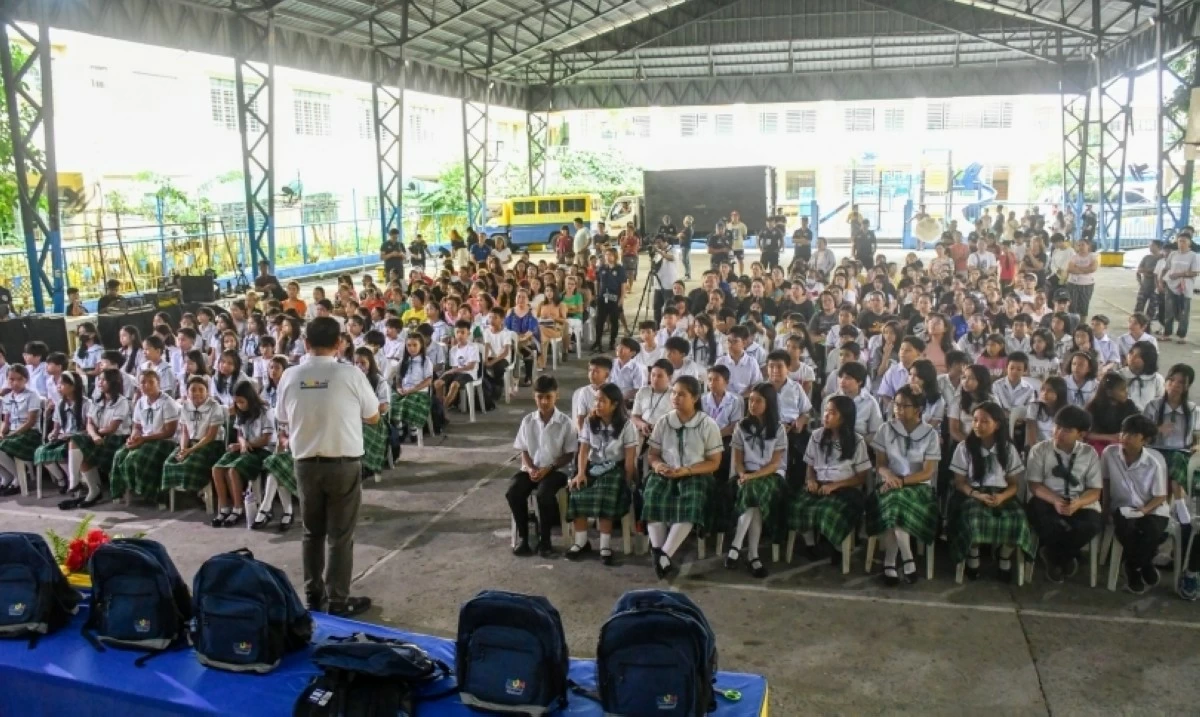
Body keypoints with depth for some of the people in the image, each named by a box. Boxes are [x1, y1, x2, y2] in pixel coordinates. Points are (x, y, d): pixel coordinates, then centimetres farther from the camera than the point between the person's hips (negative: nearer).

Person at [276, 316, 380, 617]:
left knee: (312, 532, 17)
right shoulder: (350, 374, -12)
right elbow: (373, 417, 1)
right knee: (340, 535, 6)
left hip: (305, 463, 3)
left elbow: (284, 420, 10)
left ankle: (313, 595, 27)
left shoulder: (290, 376, -4)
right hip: (344, 463, -3)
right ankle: (338, 601, 12)